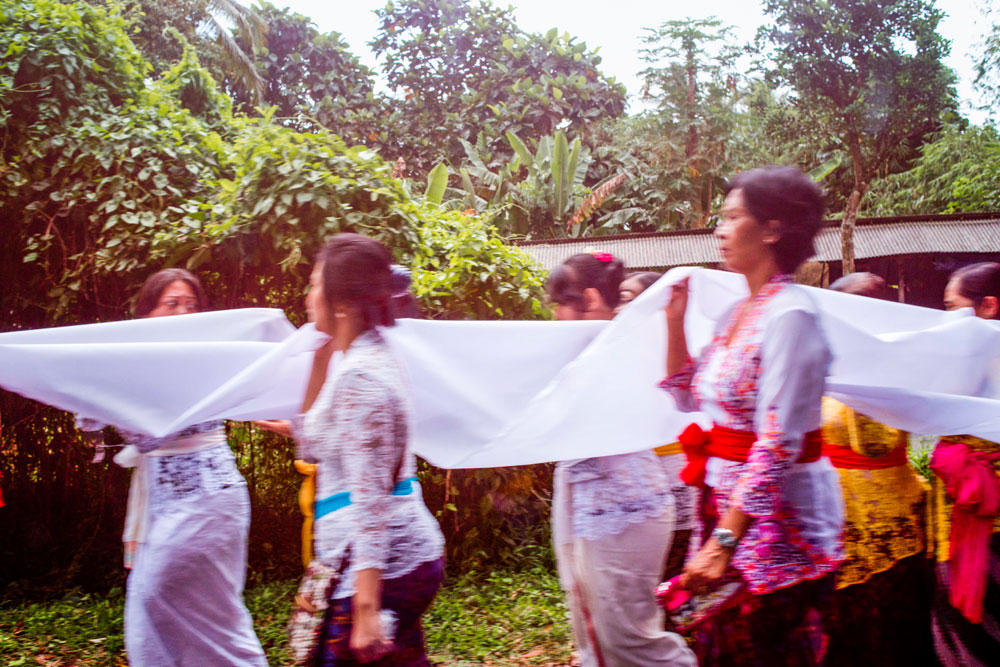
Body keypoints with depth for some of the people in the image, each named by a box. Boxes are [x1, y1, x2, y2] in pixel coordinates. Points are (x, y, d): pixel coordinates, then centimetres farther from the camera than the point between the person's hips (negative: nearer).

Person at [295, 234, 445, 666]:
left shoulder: (358, 375, -18)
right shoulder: (371, 358, 11)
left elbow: (369, 497, -23)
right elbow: (314, 447, 24)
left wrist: (366, 608, -24)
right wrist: (318, 360, 23)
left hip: (377, 566, -10)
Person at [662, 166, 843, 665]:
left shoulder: (790, 314, -17)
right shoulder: (738, 312, 10)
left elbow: (778, 444, -23)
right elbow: (689, 397, 19)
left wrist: (724, 540, -25)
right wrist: (675, 320, 10)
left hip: (777, 518, -8)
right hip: (726, 505, 8)